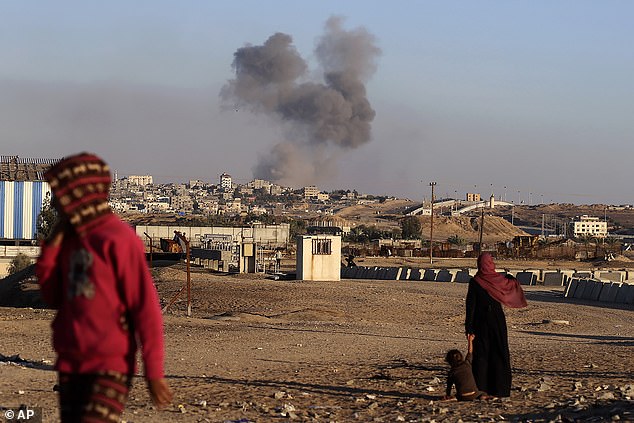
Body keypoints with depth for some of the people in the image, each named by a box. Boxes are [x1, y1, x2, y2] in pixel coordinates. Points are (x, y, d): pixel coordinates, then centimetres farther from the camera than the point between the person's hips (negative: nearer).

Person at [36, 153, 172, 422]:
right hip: (70, 365, 8)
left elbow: (146, 308, -12)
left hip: (111, 366, -8)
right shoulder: (70, 238, 12)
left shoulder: (118, 239, -11)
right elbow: (53, 297, 13)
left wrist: (154, 371, -13)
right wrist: (51, 246, 2)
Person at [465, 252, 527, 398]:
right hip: (498, 320, 2)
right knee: (499, 353, 9)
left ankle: (480, 389, 0)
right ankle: (499, 388, 8)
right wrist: (513, 279, 41)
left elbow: (470, 305, -11)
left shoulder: (474, 282, -10)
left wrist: (468, 326, -6)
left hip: (481, 321, -2)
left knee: (480, 354, 4)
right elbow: (513, 284, 17)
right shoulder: (499, 279, -4)